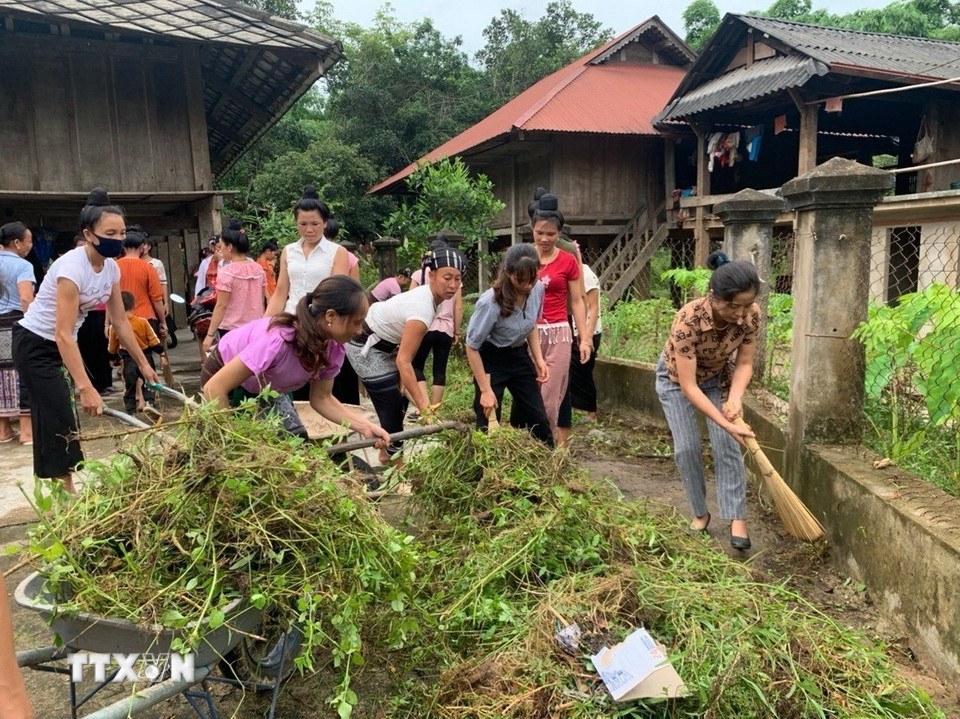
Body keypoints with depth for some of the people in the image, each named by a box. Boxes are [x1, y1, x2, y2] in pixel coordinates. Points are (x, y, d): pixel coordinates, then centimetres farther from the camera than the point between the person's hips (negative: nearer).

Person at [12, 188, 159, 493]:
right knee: (59, 417, -9)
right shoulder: (72, 267, -30)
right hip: (35, 344, -8)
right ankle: (64, 489, 0)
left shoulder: (112, 267, -6)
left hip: (61, 344, 8)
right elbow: (63, 335, -34)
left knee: (57, 415, 12)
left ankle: (61, 488, 22)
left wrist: (143, 364, 4)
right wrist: (85, 388, -40)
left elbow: (120, 321, 3)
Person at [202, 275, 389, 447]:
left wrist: (365, 426, -21)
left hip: (267, 388, 6)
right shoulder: (278, 340, -42)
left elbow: (321, 399, -8)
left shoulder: (333, 348, -21)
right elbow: (214, 388, -37)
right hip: (226, 383, -6)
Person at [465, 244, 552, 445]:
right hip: (491, 359, -5)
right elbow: (472, 347, -20)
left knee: (538, 418, 11)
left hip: (520, 355, 6)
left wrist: (539, 359, -2)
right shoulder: (490, 303, -31)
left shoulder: (538, 289, -14)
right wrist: (485, 390, -18)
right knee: (489, 424, -2)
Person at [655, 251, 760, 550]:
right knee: (687, 448, -5)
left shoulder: (751, 315, -28)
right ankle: (700, 514, 15)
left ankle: (737, 518, 1)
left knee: (726, 445, -8)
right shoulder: (688, 319, -40)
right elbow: (688, 386, -36)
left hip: (720, 377, 3)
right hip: (677, 378, -3)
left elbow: (744, 363, -14)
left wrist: (735, 397, -32)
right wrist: (727, 424, -37)